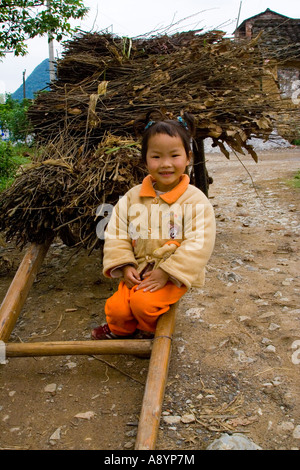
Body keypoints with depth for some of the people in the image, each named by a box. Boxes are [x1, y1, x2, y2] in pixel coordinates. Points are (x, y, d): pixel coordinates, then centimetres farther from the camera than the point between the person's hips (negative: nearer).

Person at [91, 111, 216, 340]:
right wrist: (125, 266, -8)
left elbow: (198, 244, -16)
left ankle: (149, 330, 11)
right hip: (139, 271, 4)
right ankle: (120, 330, 23)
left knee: (143, 302, -25)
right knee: (117, 307, -14)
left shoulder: (195, 200, -11)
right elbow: (116, 233, 4)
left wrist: (166, 272, -20)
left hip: (174, 274, -3)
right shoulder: (133, 197, 1)